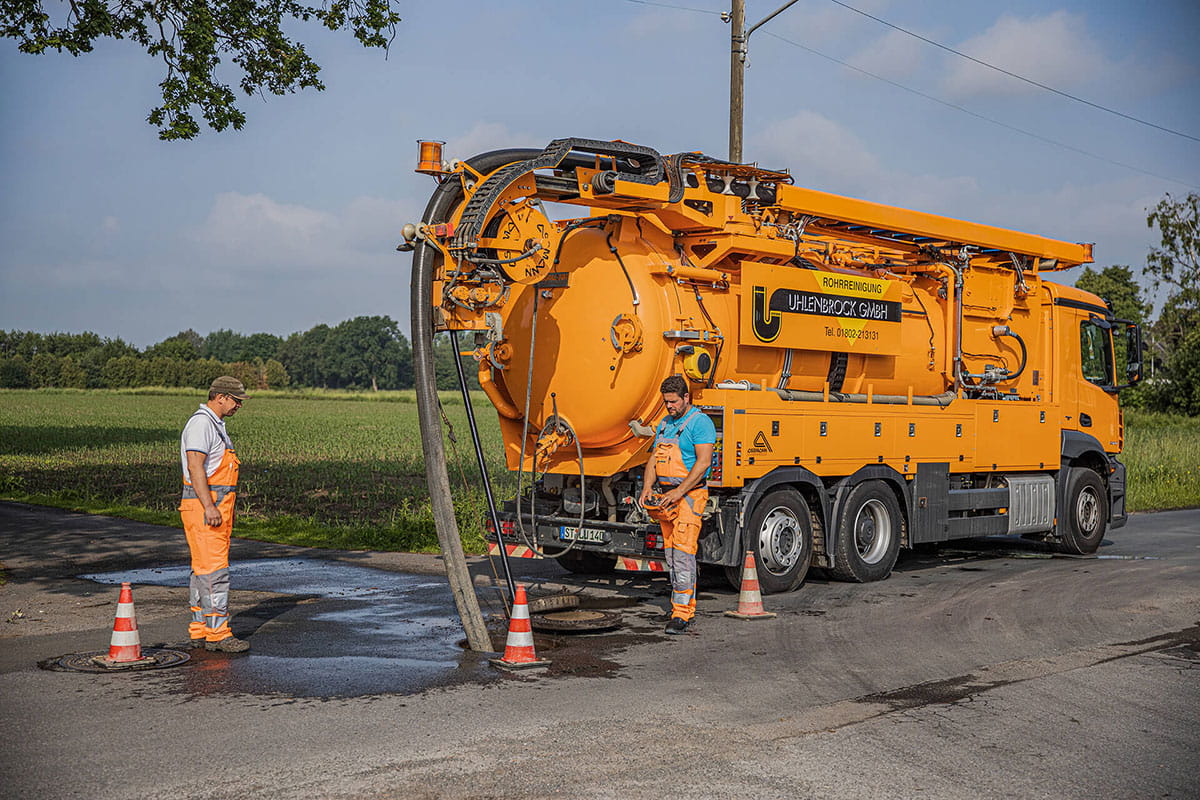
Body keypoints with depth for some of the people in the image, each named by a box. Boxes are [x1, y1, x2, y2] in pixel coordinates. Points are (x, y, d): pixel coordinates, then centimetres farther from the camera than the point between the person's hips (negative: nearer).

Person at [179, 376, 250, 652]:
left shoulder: (215, 424, 19)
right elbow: (195, 467, -21)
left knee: (204, 569, 11)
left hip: (216, 505, 10)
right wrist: (209, 507, -26)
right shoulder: (201, 424, -13)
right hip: (204, 507, -10)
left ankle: (200, 631, 16)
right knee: (214, 570, -10)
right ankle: (217, 634, -9)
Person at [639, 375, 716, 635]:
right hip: (665, 496, 8)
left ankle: (681, 612, -13)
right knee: (671, 552, 10)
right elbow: (654, 459, 16)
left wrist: (679, 491, -22)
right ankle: (688, 605, 19)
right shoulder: (665, 423, 18)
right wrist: (647, 487, -1)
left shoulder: (700, 423, -8)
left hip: (689, 494, -8)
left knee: (683, 550, -14)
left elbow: (703, 462, -17)